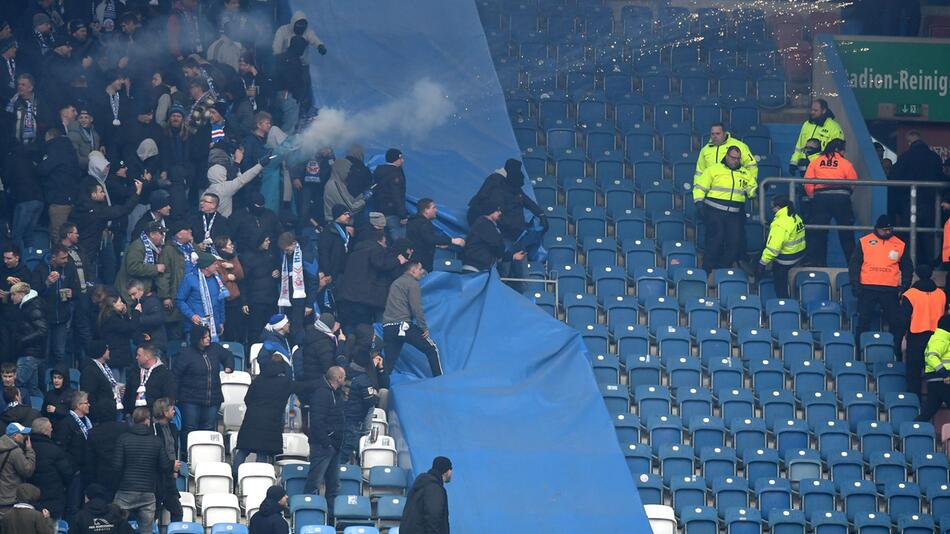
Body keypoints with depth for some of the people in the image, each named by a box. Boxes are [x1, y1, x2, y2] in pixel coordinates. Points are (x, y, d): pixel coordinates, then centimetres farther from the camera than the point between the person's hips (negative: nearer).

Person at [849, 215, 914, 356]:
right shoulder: (865, 242, 2)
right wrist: (855, 284, -3)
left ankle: (897, 353, 11)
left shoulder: (899, 245, 7)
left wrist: (904, 286, 5)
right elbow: (854, 264, 5)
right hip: (867, 289, -1)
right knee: (863, 322, 3)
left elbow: (907, 268, 15)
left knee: (896, 323, 0)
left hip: (890, 291, 1)